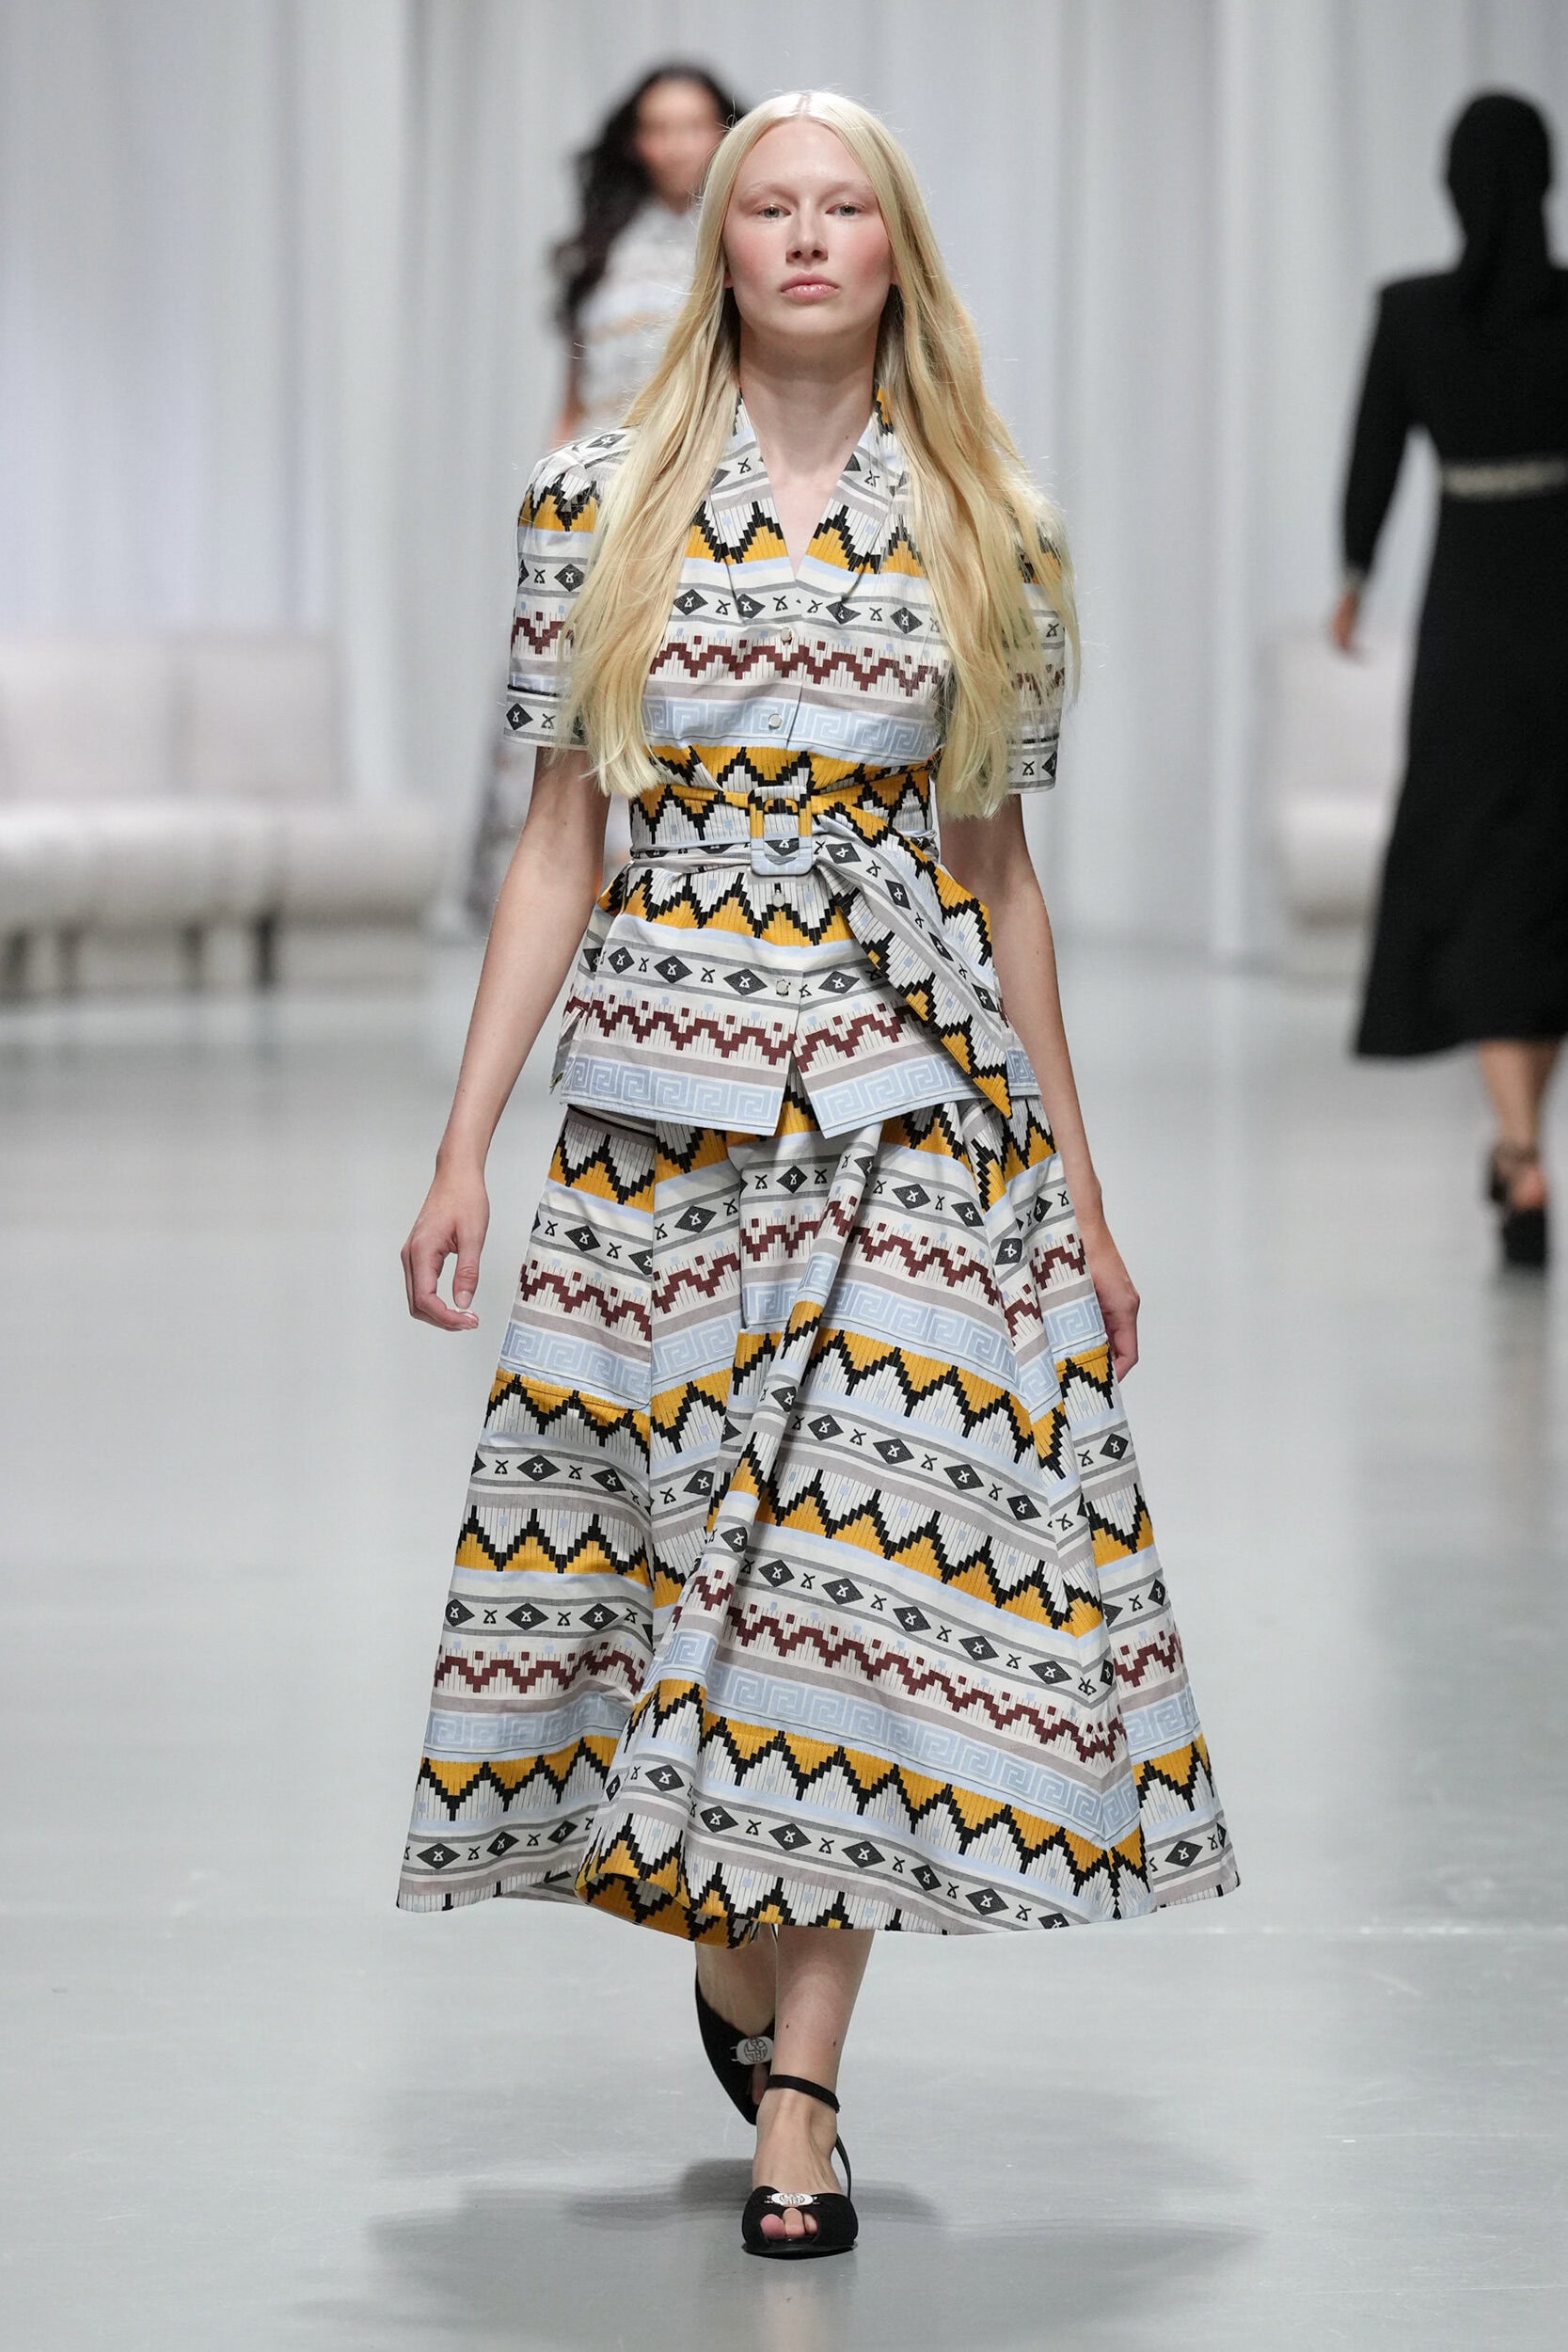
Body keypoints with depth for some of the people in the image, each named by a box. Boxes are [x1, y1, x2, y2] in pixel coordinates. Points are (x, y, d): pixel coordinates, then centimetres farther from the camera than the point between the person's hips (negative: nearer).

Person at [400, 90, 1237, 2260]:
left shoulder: (981, 530, 7)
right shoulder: (601, 506, 5)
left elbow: (1000, 872, 11)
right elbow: (560, 843, 6)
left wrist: (1082, 1186, 10)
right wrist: (463, 1148, 1)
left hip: (923, 1094, 0)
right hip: (668, 1087, 0)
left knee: (874, 1547, -5)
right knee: (675, 1521, 1)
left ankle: (797, 2082, 2)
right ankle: (725, 1943, 29)